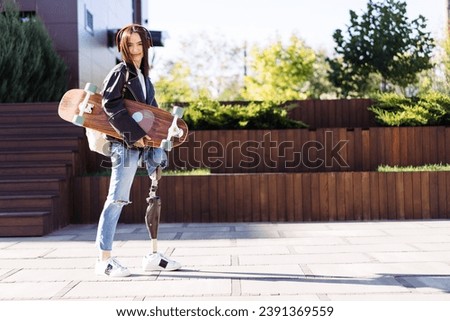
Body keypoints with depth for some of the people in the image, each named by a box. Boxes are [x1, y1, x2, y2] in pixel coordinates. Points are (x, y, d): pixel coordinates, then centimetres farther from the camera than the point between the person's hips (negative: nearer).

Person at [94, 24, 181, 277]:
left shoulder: (144, 76, 20)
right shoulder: (120, 72, -3)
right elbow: (111, 104, -16)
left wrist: (156, 146, 12)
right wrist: (134, 133, -20)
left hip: (143, 144, 8)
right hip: (126, 144, -8)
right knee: (117, 199, -7)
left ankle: (153, 256, 15)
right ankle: (104, 259, -2)